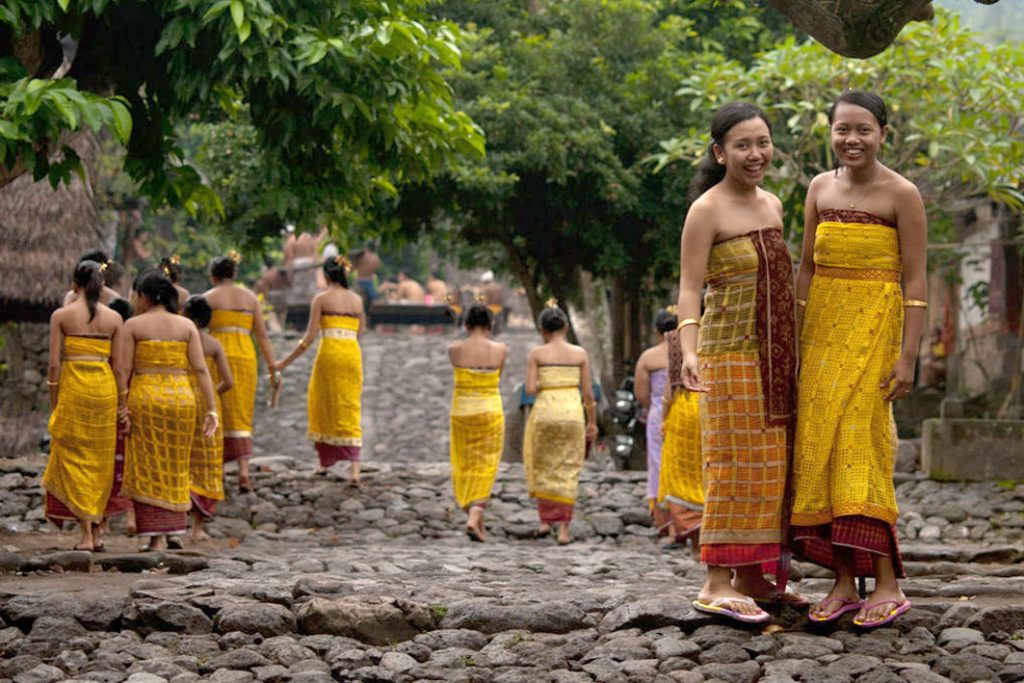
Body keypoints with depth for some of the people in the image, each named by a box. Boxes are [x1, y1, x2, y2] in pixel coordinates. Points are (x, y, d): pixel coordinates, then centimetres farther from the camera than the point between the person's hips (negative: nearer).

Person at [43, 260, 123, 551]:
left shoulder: (61, 315, -3)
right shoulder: (114, 318, 4)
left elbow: (55, 362, -5)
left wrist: (53, 401, 3)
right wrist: (121, 402, 12)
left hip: (73, 386, -2)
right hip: (104, 386, 3)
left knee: (73, 459, 2)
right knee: (100, 461, 11)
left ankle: (85, 534, -5)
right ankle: (95, 531, 13)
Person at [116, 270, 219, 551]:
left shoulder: (133, 325, -1)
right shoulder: (187, 326, 5)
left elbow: (122, 370, -8)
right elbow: (201, 370, -1)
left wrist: (122, 408, -7)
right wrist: (212, 410, -2)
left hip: (145, 401, -2)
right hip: (181, 399, 2)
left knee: (148, 469, 3)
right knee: (174, 469, 14)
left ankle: (157, 537, -2)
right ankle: (173, 532, 13)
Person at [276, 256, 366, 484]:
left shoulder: (321, 299, -1)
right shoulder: (357, 299, 12)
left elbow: (310, 337, -5)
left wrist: (285, 362, 0)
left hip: (330, 353, -3)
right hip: (353, 354, 3)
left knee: (323, 407, 15)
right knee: (350, 411, 3)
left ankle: (325, 462, 22)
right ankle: (355, 470, -11)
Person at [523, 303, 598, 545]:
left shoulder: (536, 353, -1)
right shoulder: (580, 353, 3)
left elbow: (530, 389, -7)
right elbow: (588, 392, 2)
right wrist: (593, 422, 12)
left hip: (544, 413, -1)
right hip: (572, 414, 1)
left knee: (542, 468, 17)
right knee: (567, 471, 6)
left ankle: (546, 520, 15)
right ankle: (564, 529, 2)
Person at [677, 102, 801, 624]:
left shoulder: (771, 205, 14)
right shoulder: (707, 210, -9)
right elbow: (690, 288, -15)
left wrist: (795, 351, 23)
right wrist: (688, 351, -28)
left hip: (776, 355, 8)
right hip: (730, 351, -8)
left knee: (770, 462, 8)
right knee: (735, 462, -9)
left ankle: (754, 576, 15)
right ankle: (717, 584, -7)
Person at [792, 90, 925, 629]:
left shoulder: (901, 194, -6)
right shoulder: (820, 188, 9)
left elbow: (915, 280, -7)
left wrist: (908, 356, -13)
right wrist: (794, 342, 10)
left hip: (873, 327, -5)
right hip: (821, 328, 5)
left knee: (859, 443, -11)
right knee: (819, 447, 0)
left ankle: (887, 585, -6)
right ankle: (843, 584, 5)